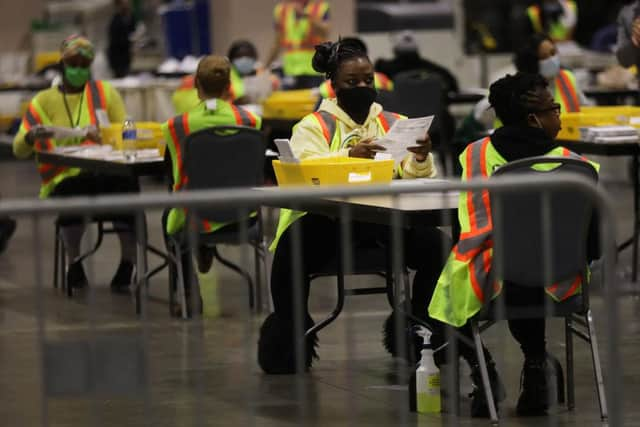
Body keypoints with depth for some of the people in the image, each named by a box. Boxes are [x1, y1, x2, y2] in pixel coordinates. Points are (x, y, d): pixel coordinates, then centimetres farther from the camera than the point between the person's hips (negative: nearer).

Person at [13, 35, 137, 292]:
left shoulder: (105, 92, 14)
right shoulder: (43, 101, 11)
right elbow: (19, 151, 5)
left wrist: (103, 134, -17)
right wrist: (31, 137, -19)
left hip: (105, 172, 1)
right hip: (63, 179, -1)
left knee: (127, 183, -34)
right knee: (73, 190, -37)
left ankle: (128, 263, -17)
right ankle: (74, 264, -12)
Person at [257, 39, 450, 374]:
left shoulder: (393, 124, 15)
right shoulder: (314, 126, 6)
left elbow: (416, 178, 3)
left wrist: (421, 159, -21)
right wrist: (349, 155, -30)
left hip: (385, 221, 2)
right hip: (327, 219, -2)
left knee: (437, 245, -22)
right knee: (293, 247, -32)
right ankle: (289, 336, -5)